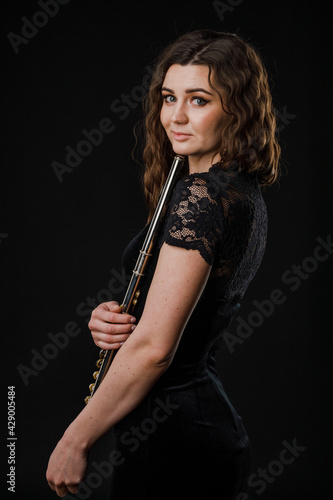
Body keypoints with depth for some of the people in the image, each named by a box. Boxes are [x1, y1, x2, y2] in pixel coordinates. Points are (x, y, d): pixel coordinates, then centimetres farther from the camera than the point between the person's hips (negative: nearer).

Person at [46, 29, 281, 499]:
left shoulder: (201, 196, -20)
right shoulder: (245, 193, 9)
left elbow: (154, 348, -23)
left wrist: (75, 440, -13)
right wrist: (109, 320, -3)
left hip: (172, 443, -9)